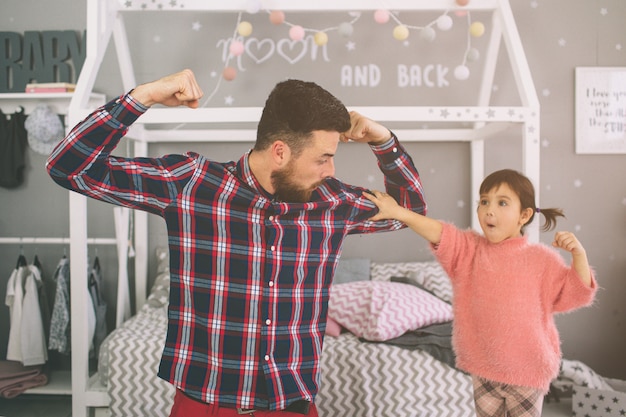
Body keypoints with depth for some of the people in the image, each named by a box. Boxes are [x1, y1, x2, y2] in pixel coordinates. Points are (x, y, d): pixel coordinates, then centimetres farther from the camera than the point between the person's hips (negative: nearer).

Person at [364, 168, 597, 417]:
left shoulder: (541, 259, -6)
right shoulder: (469, 249, -3)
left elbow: (575, 294, -4)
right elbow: (439, 234, -17)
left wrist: (578, 254, -19)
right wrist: (398, 212, -32)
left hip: (527, 371, -2)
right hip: (483, 368, 2)